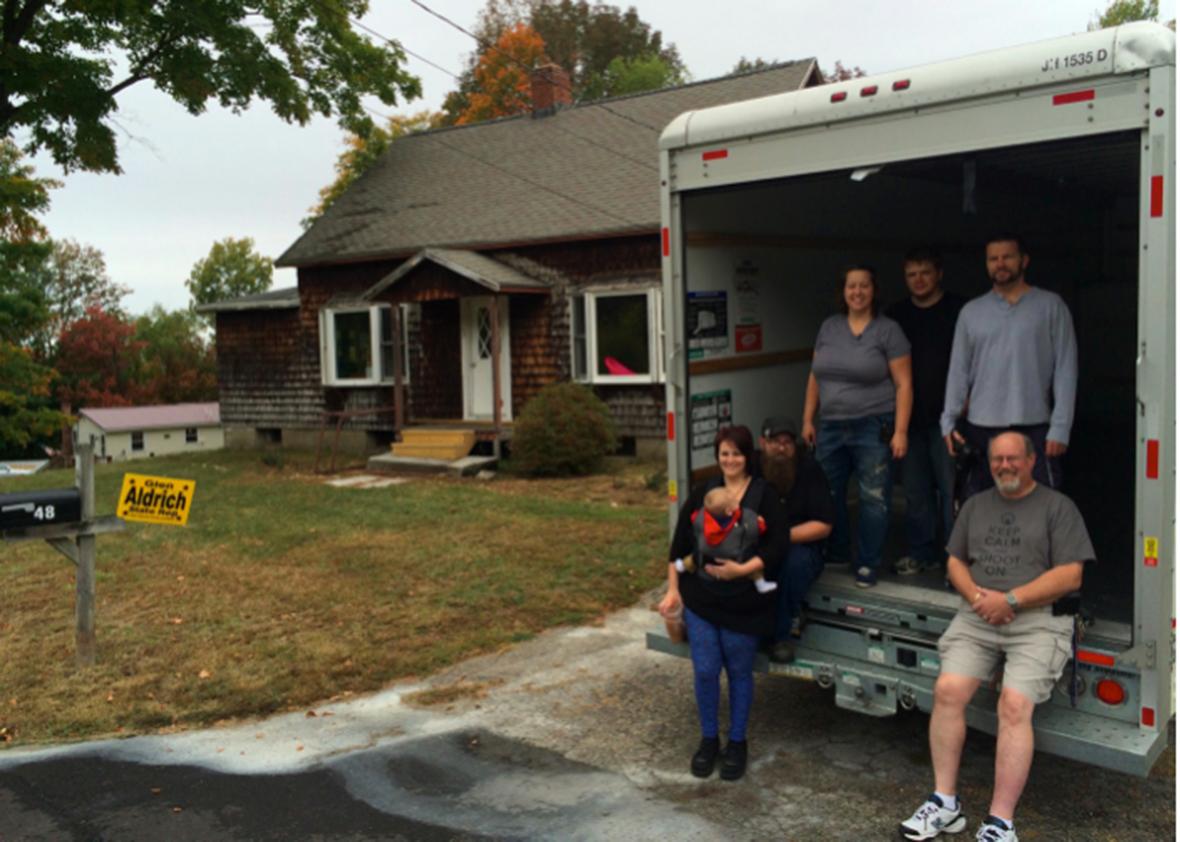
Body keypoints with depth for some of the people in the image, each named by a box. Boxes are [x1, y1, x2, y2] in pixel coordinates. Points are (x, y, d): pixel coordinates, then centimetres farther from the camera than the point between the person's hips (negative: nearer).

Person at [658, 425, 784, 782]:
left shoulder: (764, 496, -3)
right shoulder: (702, 493, 6)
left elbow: (773, 551, -8)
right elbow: (679, 544, 8)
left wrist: (741, 569, -23)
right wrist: (673, 591, 4)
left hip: (743, 603, -2)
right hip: (700, 599, 2)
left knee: (739, 673, 10)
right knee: (705, 671, 3)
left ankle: (737, 743, 27)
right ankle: (708, 739, 23)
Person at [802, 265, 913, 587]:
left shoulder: (888, 330, -4)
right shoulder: (829, 327, 10)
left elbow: (903, 384, -7)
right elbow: (815, 377, 15)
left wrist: (900, 431, -12)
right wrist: (808, 419, 11)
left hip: (873, 428, -5)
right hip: (831, 427, 5)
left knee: (873, 498, 0)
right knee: (827, 495, 12)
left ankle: (867, 565, 12)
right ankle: (836, 554, 29)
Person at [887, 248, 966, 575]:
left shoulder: (958, 310, -1)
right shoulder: (895, 315, 11)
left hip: (946, 416, -4)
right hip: (909, 416, 4)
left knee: (951, 487, -3)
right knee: (915, 489, 9)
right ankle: (923, 552, 21)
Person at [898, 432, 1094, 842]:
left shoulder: (1057, 507, 5)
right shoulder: (976, 505, 20)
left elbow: (1071, 576, -4)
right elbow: (955, 561, 20)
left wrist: (1010, 599, -11)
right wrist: (975, 595, -2)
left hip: (1037, 620, -4)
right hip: (978, 616, 4)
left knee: (1014, 706, -24)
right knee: (948, 689, -19)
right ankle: (945, 803, -11)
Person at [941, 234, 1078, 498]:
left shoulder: (1050, 306, 3)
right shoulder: (971, 311, 10)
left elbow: (1065, 370, -1)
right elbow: (959, 370, 8)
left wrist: (1060, 427, -8)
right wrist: (949, 420, -3)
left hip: (1035, 428, -2)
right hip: (980, 428, 2)